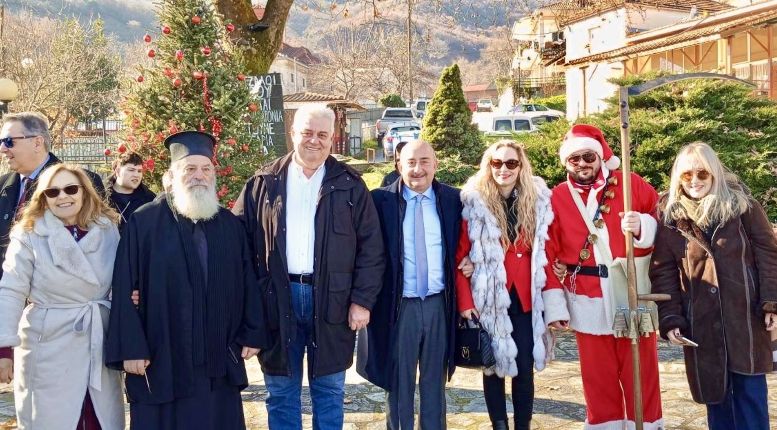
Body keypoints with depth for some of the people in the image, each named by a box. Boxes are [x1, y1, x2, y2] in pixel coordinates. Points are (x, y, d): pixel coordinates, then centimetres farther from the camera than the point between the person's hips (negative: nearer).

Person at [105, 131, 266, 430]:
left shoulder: (230, 225, 7)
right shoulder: (143, 223, -5)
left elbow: (248, 281, 8)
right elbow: (125, 290, -7)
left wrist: (252, 334, 5)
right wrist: (131, 348, -10)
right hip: (162, 357, -3)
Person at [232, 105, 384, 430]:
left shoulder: (349, 185, 2)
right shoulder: (263, 183, 3)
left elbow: (371, 247, 1)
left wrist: (362, 301, -6)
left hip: (331, 299, 0)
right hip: (277, 298, 1)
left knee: (329, 390, 12)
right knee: (281, 392, 12)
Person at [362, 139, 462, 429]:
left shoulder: (452, 199, 3)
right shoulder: (381, 200, -5)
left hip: (439, 304, 2)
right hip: (399, 305, -2)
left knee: (435, 380, 15)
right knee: (400, 381, 11)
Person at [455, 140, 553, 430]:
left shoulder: (538, 200, 4)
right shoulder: (474, 202, -4)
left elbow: (546, 253, 8)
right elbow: (460, 256, -5)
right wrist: (465, 301, -11)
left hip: (526, 297, 2)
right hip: (488, 298, -2)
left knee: (525, 367, 8)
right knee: (494, 366, 9)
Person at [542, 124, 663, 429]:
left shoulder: (631, 184, 0)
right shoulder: (558, 198, 2)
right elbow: (549, 254, 0)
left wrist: (642, 227, -19)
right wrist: (554, 306, -4)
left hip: (634, 296, 0)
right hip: (588, 303, 1)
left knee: (641, 373, 9)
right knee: (598, 376, 11)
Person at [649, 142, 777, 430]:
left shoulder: (742, 205, 0)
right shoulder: (670, 216, 1)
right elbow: (663, 272, 1)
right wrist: (669, 319, -6)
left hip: (745, 316, -1)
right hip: (701, 322, 1)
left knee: (750, 390, 3)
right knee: (714, 390, 8)